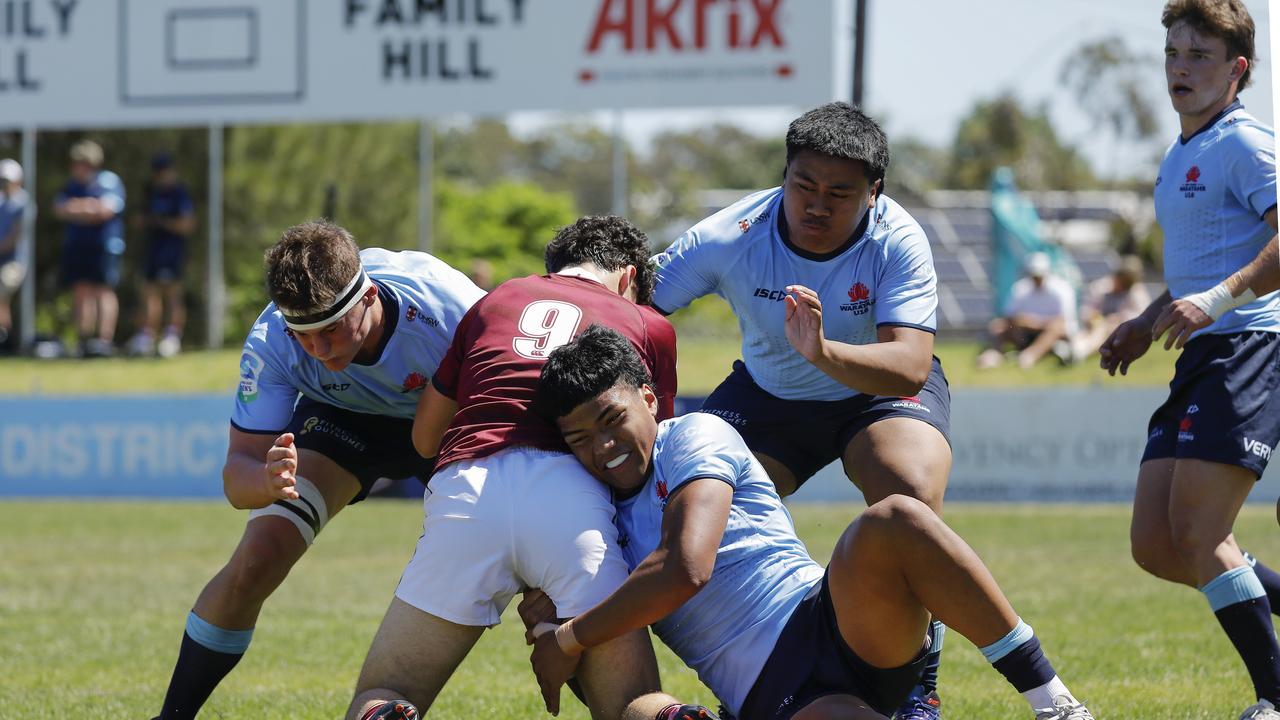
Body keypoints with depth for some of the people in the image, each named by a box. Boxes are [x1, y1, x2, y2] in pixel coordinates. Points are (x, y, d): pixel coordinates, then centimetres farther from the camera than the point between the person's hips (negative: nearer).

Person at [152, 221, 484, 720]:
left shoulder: (444, 305, -39)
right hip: (343, 419, 1)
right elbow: (236, 476, -27)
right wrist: (268, 480, -52)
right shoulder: (271, 343, -32)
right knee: (256, 560, -18)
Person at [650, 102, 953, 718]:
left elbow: (910, 364, -40)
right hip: (767, 394, 2)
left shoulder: (898, 242, -29)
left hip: (878, 392, -2)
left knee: (914, 498, -32)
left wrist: (825, 352, -58)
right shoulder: (730, 238, -25)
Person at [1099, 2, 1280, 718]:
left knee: (1198, 536, -15)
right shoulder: (1181, 157, 22)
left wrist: (1221, 296, -31)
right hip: (1201, 361, 10)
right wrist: (1147, 324, 27)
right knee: (1156, 547, 4)